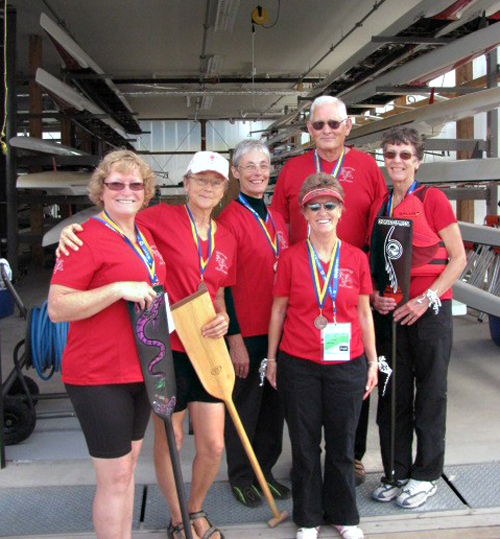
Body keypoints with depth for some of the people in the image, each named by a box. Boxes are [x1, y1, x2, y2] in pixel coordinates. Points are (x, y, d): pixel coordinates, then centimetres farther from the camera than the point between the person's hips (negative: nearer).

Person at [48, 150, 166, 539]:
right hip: (98, 375, -8)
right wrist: (119, 289, -25)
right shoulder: (87, 238, -14)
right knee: (115, 475, 1)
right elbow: (57, 308, -19)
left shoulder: (146, 236, 10)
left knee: (129, 461, 19)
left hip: (140, 370, 8)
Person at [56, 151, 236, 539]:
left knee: (213, 445, 8)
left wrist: (222, 318, -4)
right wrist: (75, 230, -28)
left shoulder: (227, 239, 9)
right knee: (169, 441, 11)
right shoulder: (163, 217, -8)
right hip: (166, 347, -5)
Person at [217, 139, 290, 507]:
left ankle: (265, 470, 34)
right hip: (245, 334, -7)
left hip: (279, 330, 7)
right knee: (245, 405, 8)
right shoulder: (230, 218, -12)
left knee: (274, 403, 16)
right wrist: (235, 339, -15)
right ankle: (240, 476, 27)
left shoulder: (276, 218, 10)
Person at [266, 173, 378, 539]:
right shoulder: (290, 258, -2)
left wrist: (373, 361, 8)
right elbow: (278, 310, 4)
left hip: (347, 365, 1)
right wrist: (271, 358, 5)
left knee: (342, 444, 12)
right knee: (305, 445, 11)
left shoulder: (356, 258, 1)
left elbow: (364, 313, 7)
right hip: (299, 366, -1)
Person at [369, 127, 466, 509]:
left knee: (430, 394, 6)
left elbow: (458, 258, -7)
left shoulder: (433, 199, -6)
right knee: (392, 395, 10)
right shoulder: (378, 206, 8)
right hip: (389, 312, 5)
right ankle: (396, 472, 25)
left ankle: (426, 475, 21)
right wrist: (375, 295, -3)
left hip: (429, 310, -4)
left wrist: (426, 299, -15)